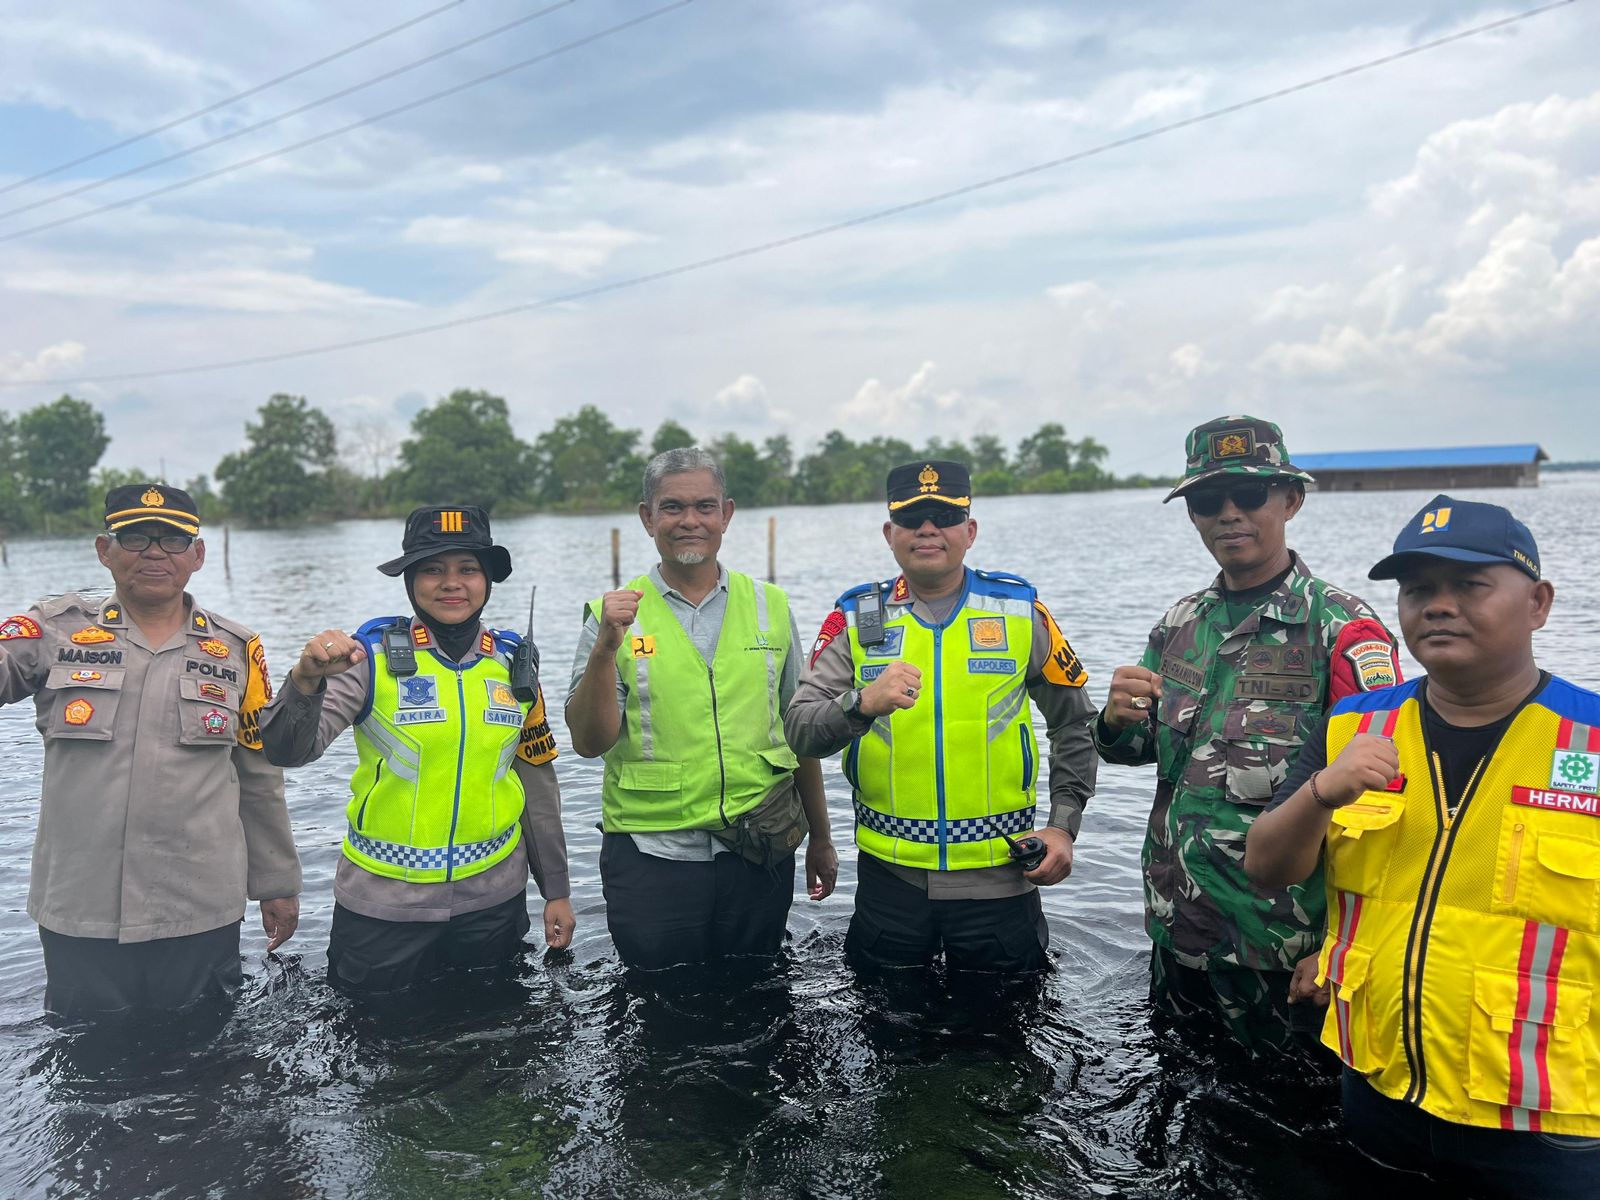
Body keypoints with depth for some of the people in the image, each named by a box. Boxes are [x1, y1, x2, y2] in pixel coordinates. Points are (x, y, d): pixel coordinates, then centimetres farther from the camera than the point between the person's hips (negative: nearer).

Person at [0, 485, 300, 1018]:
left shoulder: (236, 650, 6)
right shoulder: (56, 631, 3)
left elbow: (259, 779, 11)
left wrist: (277, 884, 13)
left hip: (202, 918, 1)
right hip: (79, 919, 0)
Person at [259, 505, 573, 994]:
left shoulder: (513, 661, 1)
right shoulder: (374, 654, -9)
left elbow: (537, 780, 7)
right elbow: (290, 750, -19)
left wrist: (556, 890, 10)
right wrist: (307, 679, -39)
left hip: (492, 903, 3)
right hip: (382, 904, -2)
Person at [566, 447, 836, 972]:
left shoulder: (770, 607, 5)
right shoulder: (614, 615, -3)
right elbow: (589, 742, -9)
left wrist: (820, 838, 15)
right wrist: (606, 647, -23)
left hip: (760, 855, 2)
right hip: (652, 855, -2)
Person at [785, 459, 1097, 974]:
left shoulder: (1020, 609, 2)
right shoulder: (856, 618, 0)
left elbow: (1074, 724, 10)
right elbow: (800, 730, -9)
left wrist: (1063, 825, 2)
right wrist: (862, 704, -28)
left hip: (999, 876, 0)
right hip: (889, 875, 0)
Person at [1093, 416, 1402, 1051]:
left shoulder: (1343, 629, -13)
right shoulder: (1182, 622, 5)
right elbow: (1144, 748, 14)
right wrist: (1118, 721, -10)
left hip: (1284, 951, -6)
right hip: (1178, 931, 6)